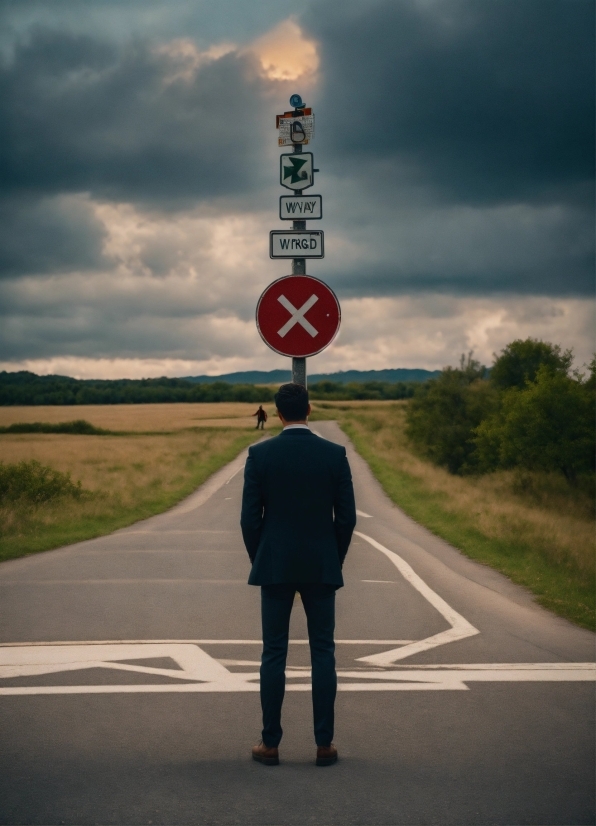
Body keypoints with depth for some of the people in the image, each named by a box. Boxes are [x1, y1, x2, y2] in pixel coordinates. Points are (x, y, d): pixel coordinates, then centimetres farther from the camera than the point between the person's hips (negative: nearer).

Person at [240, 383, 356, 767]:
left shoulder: (260, 454, -6)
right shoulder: (335, 454, -4)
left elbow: (250, 518, -4)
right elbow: (347, 517, -2)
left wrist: (260, 561, 10)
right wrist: (335, 561, 12)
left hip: (275, 566, 0)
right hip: (322, 567, 0)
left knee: (274, 655, 5)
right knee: (323, 654, 6)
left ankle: (271, 743, 8)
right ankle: (324, 743, 6)